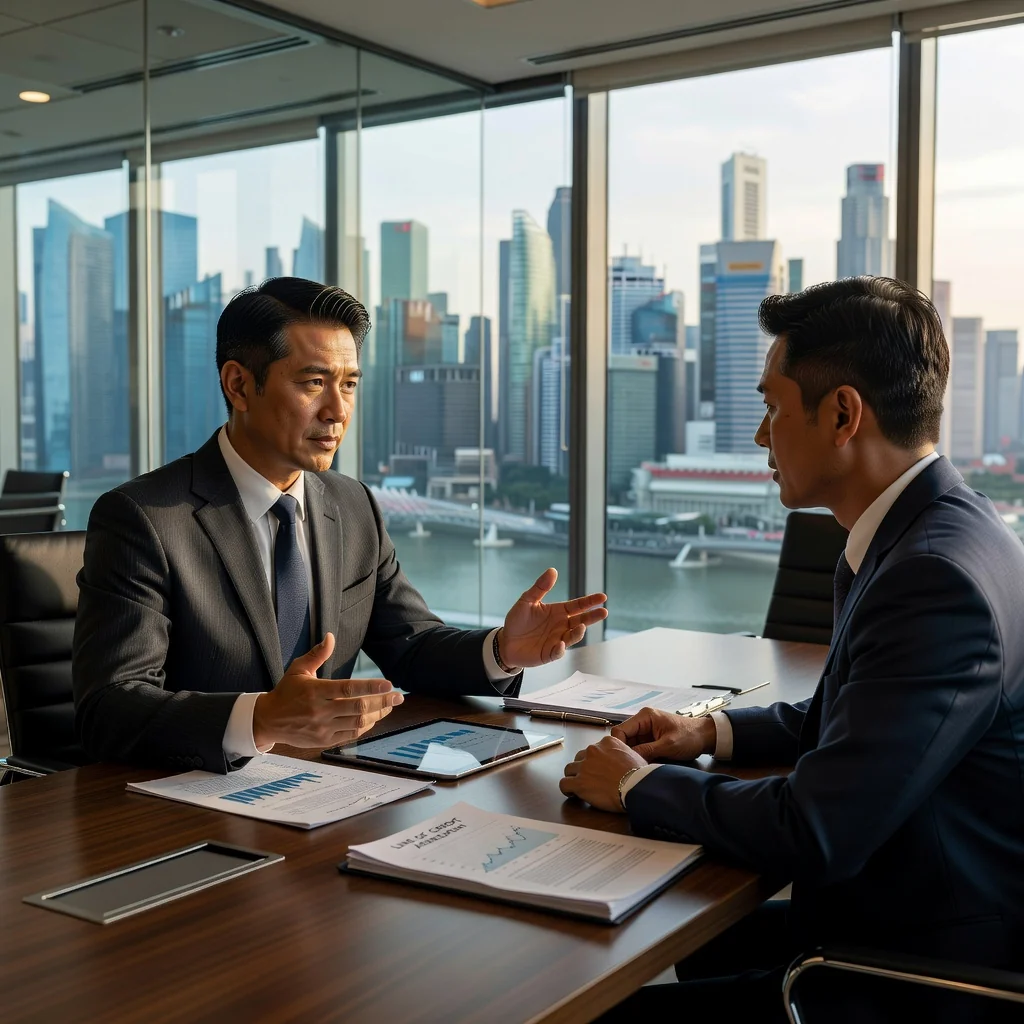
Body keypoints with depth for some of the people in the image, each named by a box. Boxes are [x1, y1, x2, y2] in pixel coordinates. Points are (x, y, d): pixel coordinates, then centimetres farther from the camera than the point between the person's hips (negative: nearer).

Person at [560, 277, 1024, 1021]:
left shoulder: (941, 575, -27)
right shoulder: (925, 533, 4)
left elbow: (810, 834, -27)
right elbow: (840, 719, 20)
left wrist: (641, 786, -12)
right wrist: (715, 734, 6)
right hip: (882, 916, 9)